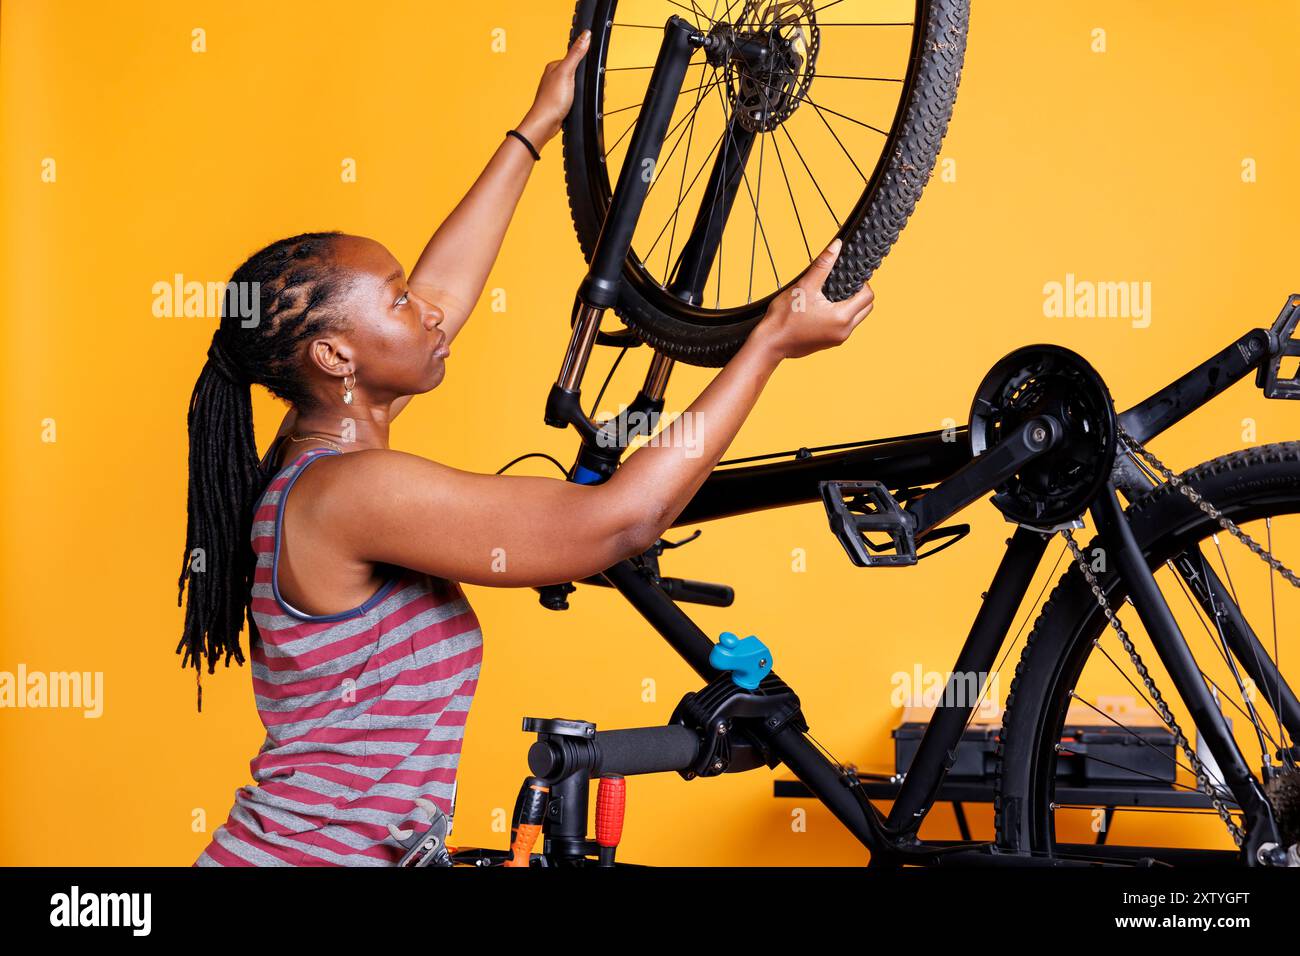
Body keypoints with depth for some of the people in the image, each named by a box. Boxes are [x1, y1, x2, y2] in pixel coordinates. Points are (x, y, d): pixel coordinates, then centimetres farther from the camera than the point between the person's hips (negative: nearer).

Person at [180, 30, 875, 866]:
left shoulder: (304, 465, 6)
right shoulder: (351, 492, -20)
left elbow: (445, 285, 17)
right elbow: (618, 521, -22)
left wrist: (538, 128, 25)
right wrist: (773, 341, -15)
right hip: (316, 852, -9)